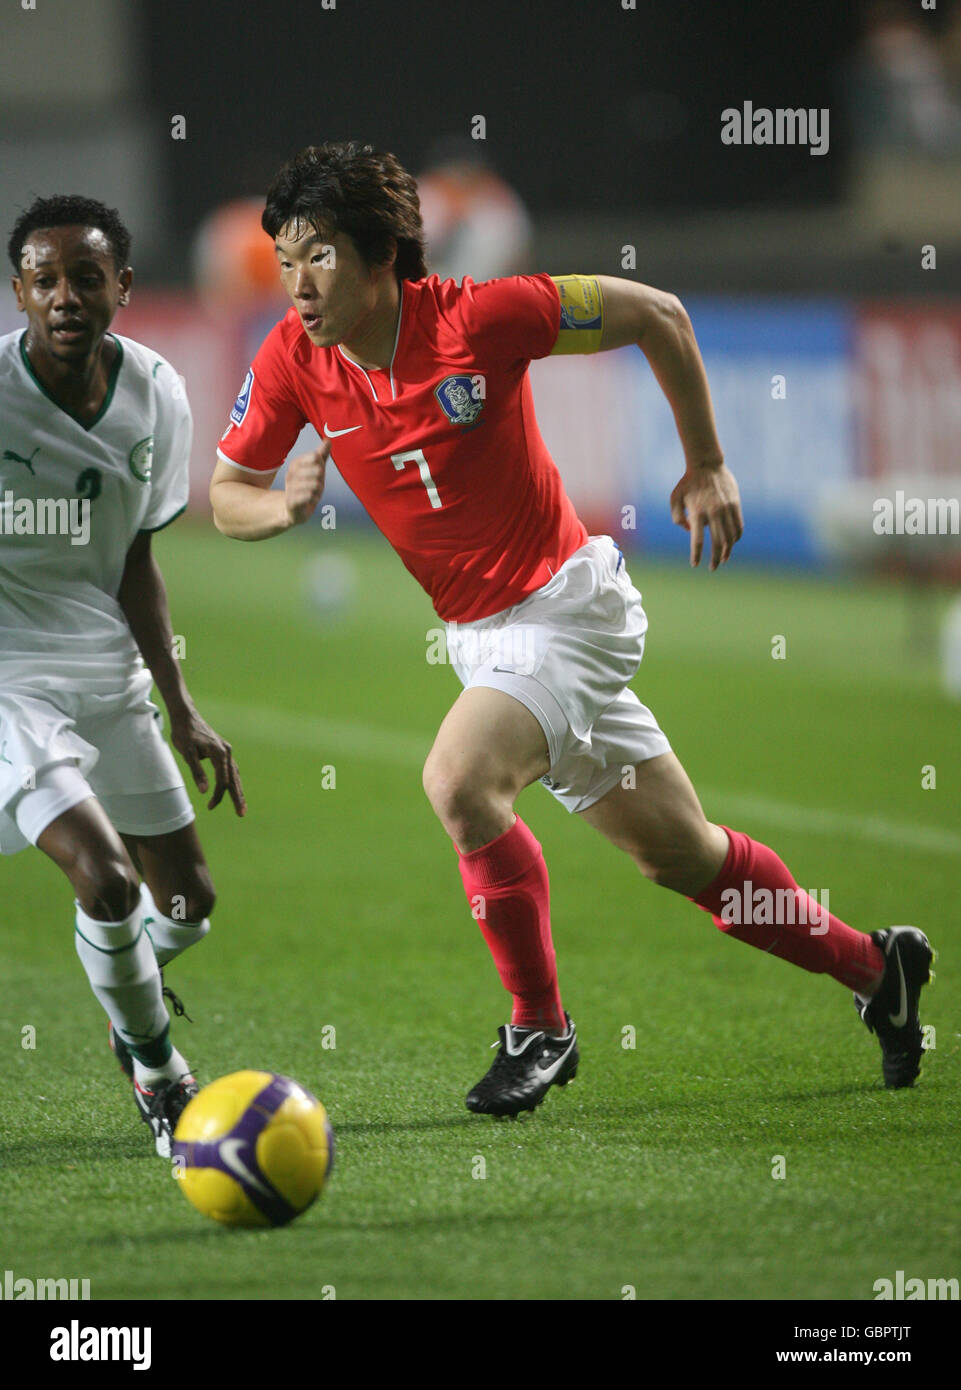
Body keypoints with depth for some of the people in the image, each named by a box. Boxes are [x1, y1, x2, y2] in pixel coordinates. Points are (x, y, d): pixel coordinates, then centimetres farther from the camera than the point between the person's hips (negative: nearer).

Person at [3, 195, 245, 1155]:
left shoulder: (155, 397, -2)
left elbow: (132, 558, 10)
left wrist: (181, 711, 10)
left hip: (108, 675, 6)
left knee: (186, 902, 12)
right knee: (106, 878, -22)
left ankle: (131, 996, 48)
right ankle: (157, 1070, 5)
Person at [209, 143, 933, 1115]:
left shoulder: (478, 317, -21)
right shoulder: (293, 361, -8)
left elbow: (655, 315, -10)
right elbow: (225, 493, 3)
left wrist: (706, 466, -5)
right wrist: (280, 506, -20)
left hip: (567, 604, -6)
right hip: (477, 632, 6)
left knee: (459, 781, -29)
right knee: (680, 854, 14)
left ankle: (540, 1026, -11)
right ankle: (877, 968, 34)